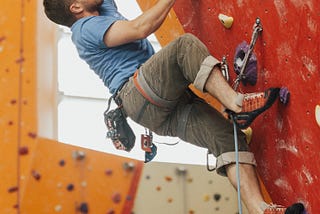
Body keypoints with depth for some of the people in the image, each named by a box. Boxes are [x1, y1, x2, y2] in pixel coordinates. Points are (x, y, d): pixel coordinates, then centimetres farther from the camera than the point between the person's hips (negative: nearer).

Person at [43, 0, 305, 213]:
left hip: (163, 108, 8)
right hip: (139, 96, -8)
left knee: (227, 135, -14)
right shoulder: (85, 27, -1)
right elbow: (141, 28, -10)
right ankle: (236, 103, -34)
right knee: (186, 44, -29)